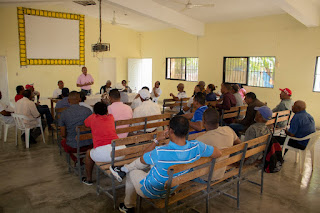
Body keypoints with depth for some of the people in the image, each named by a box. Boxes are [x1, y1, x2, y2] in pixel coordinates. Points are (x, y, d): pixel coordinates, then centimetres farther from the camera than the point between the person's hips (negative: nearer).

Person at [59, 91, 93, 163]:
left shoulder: (64, 114, -10)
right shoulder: (87, 110, -9)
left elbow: (63, 135, -2)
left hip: (72, 147, -1)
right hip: (88, 145, 1)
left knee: (63, 141, 32)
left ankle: (76, 159, 16)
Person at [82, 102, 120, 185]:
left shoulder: (93, 117, 10)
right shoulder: (111, 117, 17)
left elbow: (85, 123, 31)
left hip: (103, 154, -3)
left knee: (88, 153, 29)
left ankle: (89, 179, 41)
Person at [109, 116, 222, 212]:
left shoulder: (160, 152, -37)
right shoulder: (196, 147, -26)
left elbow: (142, 159, -15)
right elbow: (218, 153, -7)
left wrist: (156, 140, -12)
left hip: (151, 192, -5)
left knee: (132, 172, 25)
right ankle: (124, 169, 33)